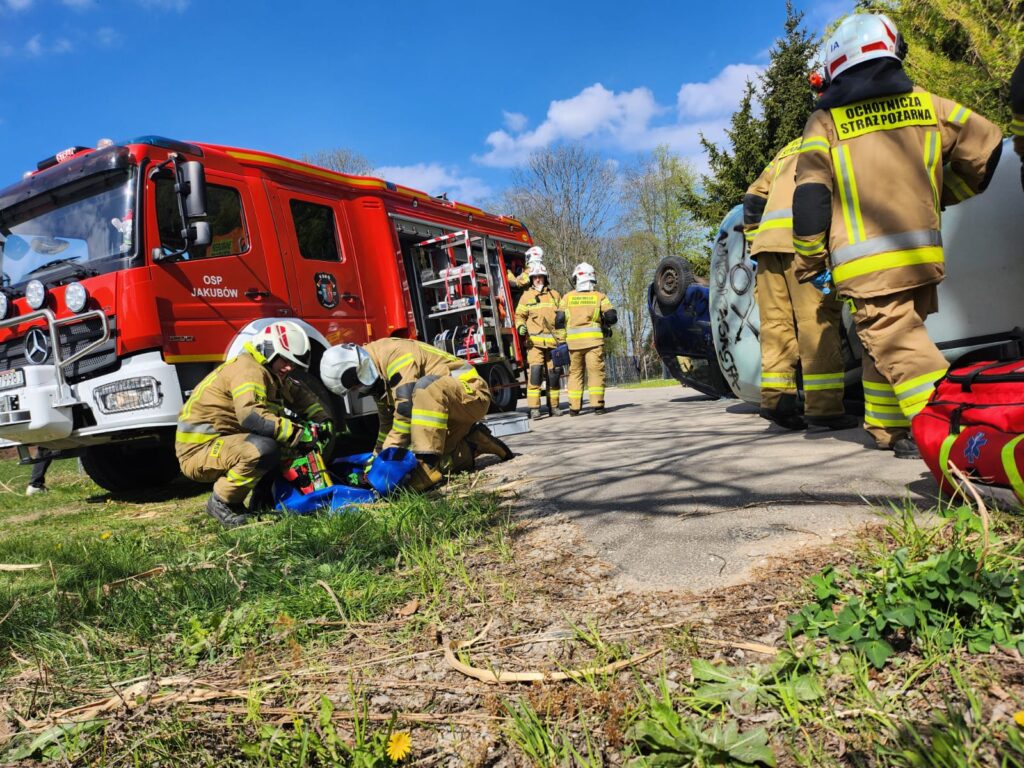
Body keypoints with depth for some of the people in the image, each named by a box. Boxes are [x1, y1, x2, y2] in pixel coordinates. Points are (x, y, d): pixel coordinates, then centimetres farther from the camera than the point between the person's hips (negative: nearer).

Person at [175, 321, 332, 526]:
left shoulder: (270, 374, 11)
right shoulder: (249, 370, -18)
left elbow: (301, 394, 23)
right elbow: (250, 415, -34)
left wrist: (323, 421, 6)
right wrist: (298, 433, -32)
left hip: (222, 443, 10)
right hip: (199, 449, -10)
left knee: (288, 445, 6)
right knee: (264, 449, -33)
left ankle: (234, 499, 9)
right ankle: (220, 502, -11)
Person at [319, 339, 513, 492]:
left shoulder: (394, 355, -24)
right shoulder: (378, 377, 7)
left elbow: (406, 409, -28)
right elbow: (388, 423, 17)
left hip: (472, 394, -9)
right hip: (444, 407, 9)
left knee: (427, 387, -38)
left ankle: (428, 466, -32)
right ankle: (475, 442, 10)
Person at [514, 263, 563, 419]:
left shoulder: (555, 295, 16)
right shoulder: (526, 295, 10)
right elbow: (519, 315, 11)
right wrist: (520, 326, -10)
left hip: (553, 341, 3)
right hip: (535, 341, -3)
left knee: (554, 373, 6)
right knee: (535, 371, -16)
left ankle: (553, 406, 18)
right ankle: (534, 408, -15)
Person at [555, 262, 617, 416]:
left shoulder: (568, 297, 9)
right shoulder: (599, 297, 6)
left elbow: (559, 320, 3)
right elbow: (612, 317, 0)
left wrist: (560, 341, 7)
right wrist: (604, 325, 21)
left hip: (573, 341, 2)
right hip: (594, 339, -2)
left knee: (575, 373, 9)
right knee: (595, 371, 1)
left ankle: (574, 407, 7)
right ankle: (597, 404, -6)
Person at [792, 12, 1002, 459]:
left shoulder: (825, 123, 0)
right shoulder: (927, 106, 11)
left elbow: (809, 201, -7)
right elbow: (986, 153, 16)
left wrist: (810, 263, 3)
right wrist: (942, 198, 32)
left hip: (865, 262, -5)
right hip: (923, 253, 5)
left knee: (894, 342, -6)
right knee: (891, 339, 17)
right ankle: (886, 426, 22)